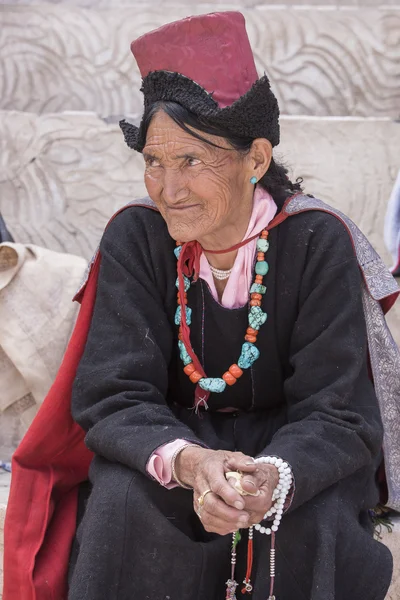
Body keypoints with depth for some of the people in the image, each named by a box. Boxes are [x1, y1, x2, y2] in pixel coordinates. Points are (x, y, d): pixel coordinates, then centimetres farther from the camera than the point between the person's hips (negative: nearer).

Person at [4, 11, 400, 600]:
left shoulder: (318, 242, -19)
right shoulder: (135, 237, -15)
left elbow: (337, 414, -19)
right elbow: (112, 397, -17)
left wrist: (275, 479, -42)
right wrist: (187, 462, -39)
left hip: (289, 446, -1)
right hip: (168, 436, 1)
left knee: (313, 523, -31)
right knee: (123, 502, -30)